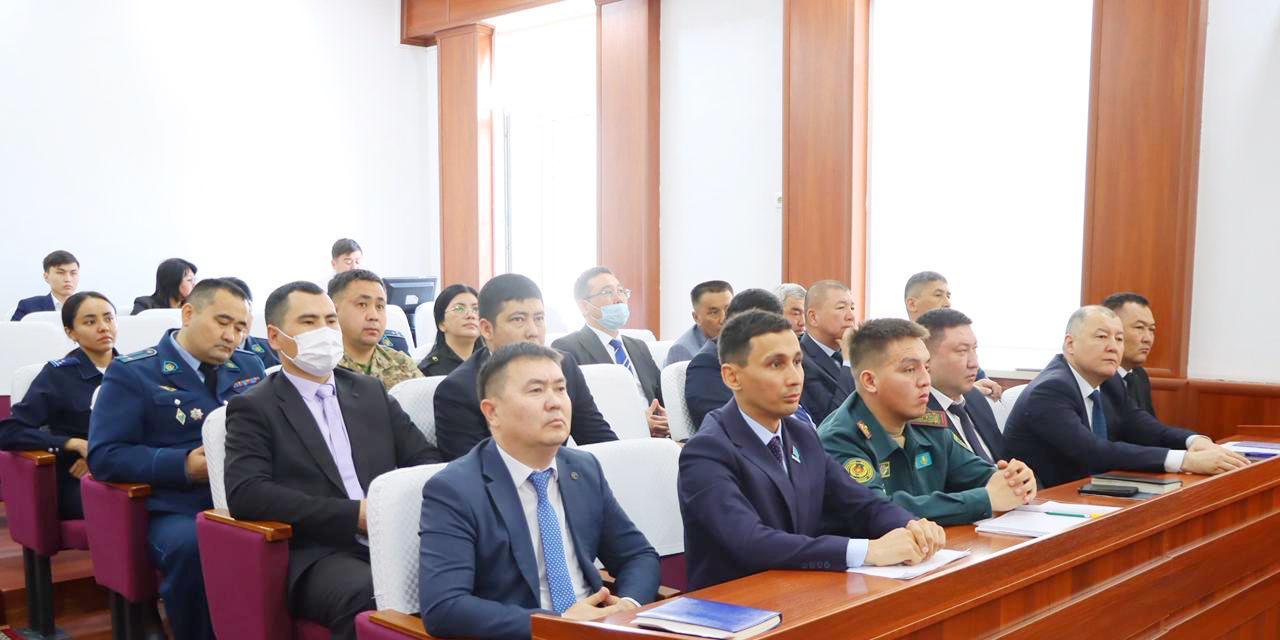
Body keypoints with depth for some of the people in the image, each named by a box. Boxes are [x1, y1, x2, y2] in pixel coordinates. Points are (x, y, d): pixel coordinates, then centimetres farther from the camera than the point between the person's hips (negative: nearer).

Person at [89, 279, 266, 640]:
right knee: (193, 546, -37)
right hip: (179, 511, -3)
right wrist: (183, 465, -16)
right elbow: (104, 456, -3)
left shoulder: (250, 367, 19)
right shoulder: (131, 373, 4)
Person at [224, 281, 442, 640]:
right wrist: (356, 515, -14)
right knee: (367, 597, -37)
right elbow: (245, 493, -8)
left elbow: (427, 461, 16)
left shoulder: (372, 393, 21)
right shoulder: (254, 408, 7)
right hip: (318, 554, -4)